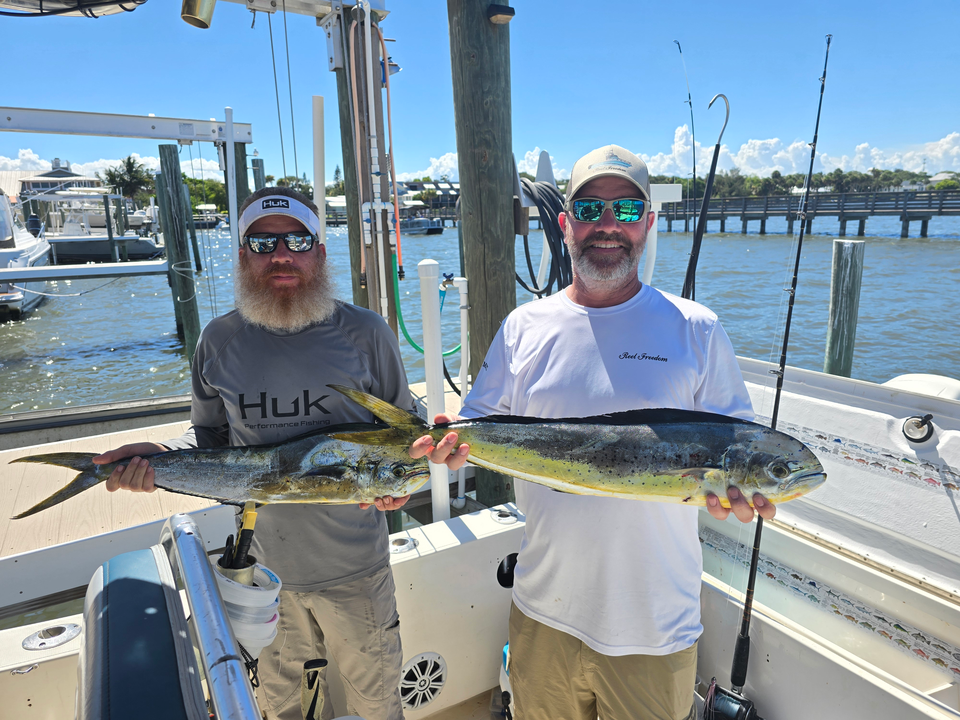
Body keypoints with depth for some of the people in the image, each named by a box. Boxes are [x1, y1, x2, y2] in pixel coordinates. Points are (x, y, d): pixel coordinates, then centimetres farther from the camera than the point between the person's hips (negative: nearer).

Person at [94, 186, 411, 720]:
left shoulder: (365, 332, -8)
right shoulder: (220, 340, -1)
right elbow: (209, 435, 8)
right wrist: (162, 457, -12)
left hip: (355, 566, -2)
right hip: (263, 564, 2)